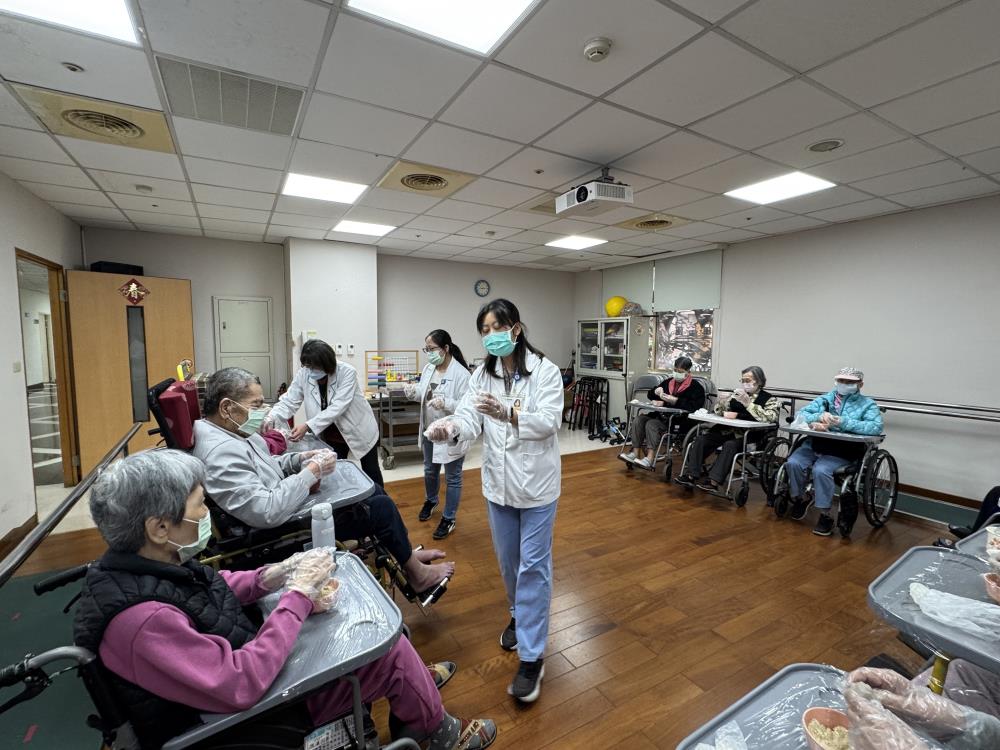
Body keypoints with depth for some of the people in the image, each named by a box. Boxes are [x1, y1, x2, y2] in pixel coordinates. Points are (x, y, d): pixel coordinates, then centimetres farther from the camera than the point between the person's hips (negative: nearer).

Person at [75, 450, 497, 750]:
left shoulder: (142, 564, -10)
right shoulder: (143, 619, -38)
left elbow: (213, 591, 6)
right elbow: (242, 685, -36)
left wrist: (274, 576, -11)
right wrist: (298, 595, -28)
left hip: (240, 661, 8)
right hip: (240, 716, -8)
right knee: (391, 650, -5)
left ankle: (411, 683, 33)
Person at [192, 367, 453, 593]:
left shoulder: (232, 432, 1)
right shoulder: (221, 453, -30)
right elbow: (267, 513, -35)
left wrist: (301, 459, -4)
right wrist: (312, 472, -25)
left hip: (294, 501, 10)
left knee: (373, 491, 13)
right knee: (382, 507, -5)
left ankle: (405, 554, 28)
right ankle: (416, 574, 18)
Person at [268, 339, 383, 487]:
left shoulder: (347, 372, -26)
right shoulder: (303, 374, -14)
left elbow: (337, 407, -33)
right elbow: (288, 402, -14)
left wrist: (308, 426, -40)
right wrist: (271, 419, -33)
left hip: (360, 430, -3)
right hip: (330, 436, 3)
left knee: (371, 473, 13)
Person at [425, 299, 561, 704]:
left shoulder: (545, 370, -13)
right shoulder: (482, 375, 0)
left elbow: (549, 421, -23)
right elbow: (470, 419, -10)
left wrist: (509, 415, -41)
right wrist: (449, 428, -34)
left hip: (536, 481, -4)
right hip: (498, 481, 5)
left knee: (533, 565, 4)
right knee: (508, 560, 21)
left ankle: (531, 657, 18)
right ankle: (520, 616, 48)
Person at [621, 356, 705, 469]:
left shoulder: (695, 387, -2)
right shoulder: (668, 382, 15)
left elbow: (695, 405, -18)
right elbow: (650, 395, 21)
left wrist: (675, 400, -22)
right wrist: (656, 391, -3)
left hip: (678, 420, -7)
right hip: (661, 415, 7)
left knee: (652, 424, -29)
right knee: (638, 420, -14)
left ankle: (650, 458, -34)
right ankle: (635, 452, -18)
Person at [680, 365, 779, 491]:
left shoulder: (769, 399, 2)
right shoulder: (738, 394, 16)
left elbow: (771, 417, -17)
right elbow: (717, 408, 15)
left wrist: (749, 404, -18)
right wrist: (730, 400, -5)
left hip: (749, 436, -5)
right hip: (729, 430, 5)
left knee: (730, 444, -35)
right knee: (701, 439, -15)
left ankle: (714, 482, -34)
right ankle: (692, 475, -16)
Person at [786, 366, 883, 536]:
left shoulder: (867, 404, 7)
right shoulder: (824, 398, 16)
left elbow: (876, 427, -12)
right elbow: (800, 414, 6)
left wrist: (843, 422, -21)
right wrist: (818, 417, -14)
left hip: (842, 450, -3)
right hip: (814, 443, 4)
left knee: (821, 470, -30)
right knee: (793, 463, -22)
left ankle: (825, 515, -12)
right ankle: (798, 500, 3)